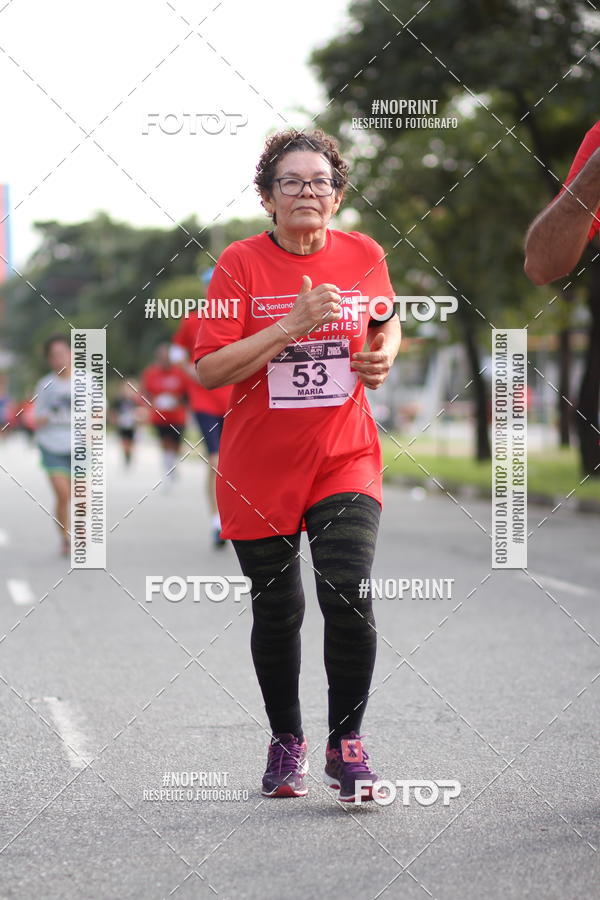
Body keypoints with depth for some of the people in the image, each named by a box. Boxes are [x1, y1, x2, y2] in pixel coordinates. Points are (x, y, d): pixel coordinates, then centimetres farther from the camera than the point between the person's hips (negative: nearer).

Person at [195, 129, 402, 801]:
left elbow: (387, 322, 22)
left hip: (344, 461, 1)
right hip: (258, 468, -1)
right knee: (276, 612, 9)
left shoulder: (363, 255, 1)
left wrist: (384, 354, 0)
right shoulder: (241, 263, -7)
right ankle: (286, 740, 30)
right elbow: (209, 369, -15)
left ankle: (346, 744, 2)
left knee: (349, 598, -15)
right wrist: (292, 326, -22)